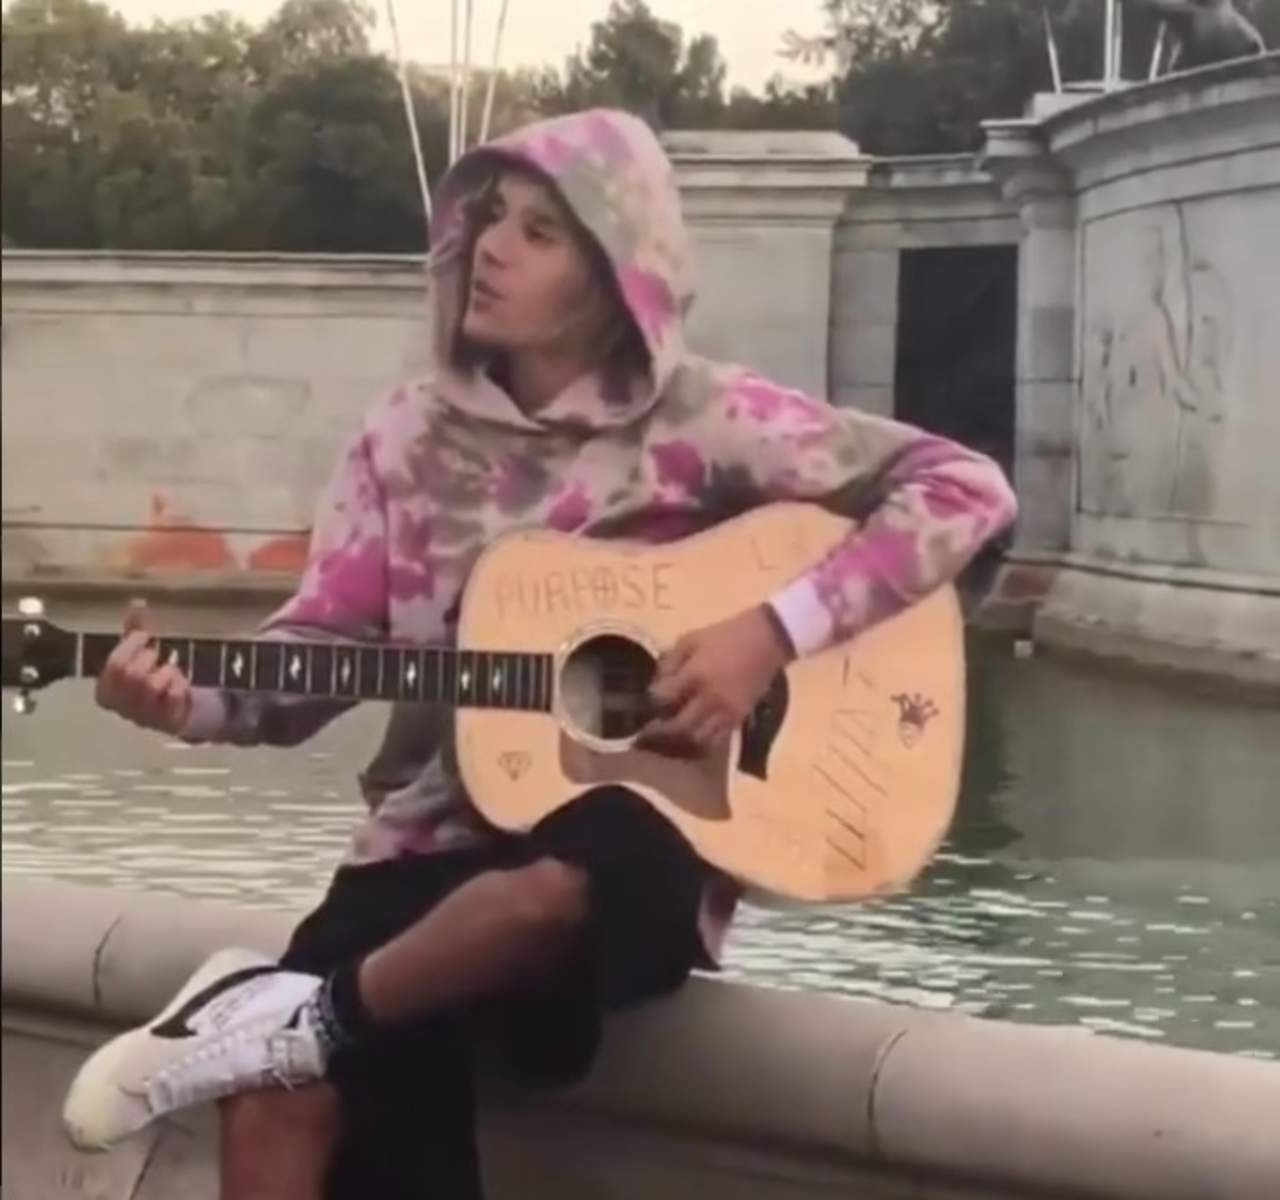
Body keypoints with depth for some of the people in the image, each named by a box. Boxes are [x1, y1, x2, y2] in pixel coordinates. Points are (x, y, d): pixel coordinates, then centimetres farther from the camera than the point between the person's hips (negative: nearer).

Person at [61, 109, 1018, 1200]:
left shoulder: (701, 420, -5)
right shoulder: (413, 437, 7)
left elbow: (966, 488, -8)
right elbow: (322, 646, 5)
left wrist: (776, 629, -18)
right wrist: (197, 700, -16)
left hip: (635, 860, -2)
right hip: (437, 847, 3)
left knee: (568, 877, -40)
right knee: (281, 1100, -26)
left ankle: (306, 1016, -17)